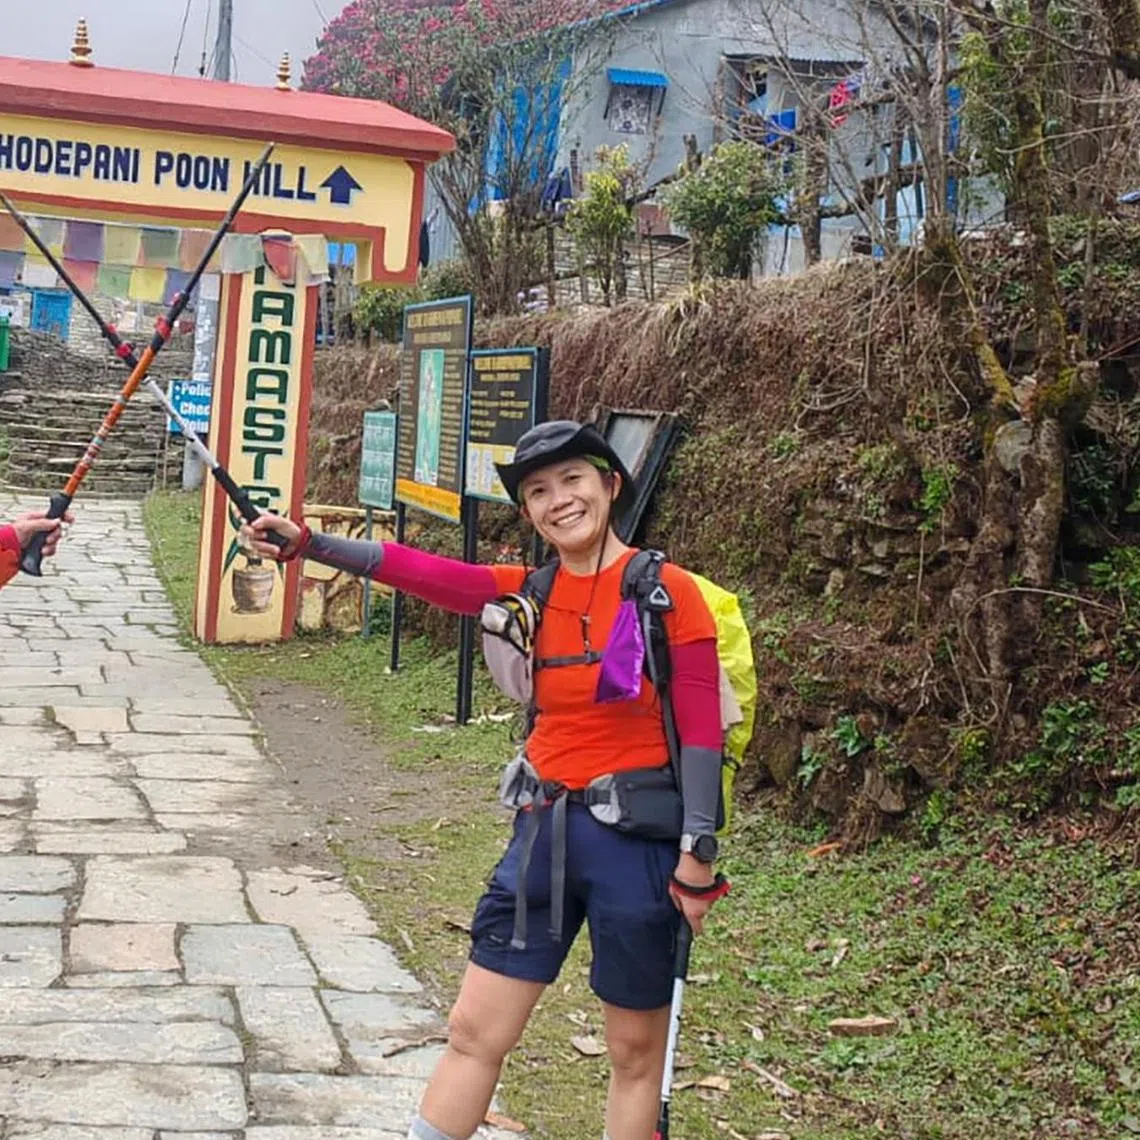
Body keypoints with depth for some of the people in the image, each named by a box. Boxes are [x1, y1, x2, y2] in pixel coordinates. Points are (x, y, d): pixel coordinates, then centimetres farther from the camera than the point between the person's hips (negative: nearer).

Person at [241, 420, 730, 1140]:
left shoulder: (669, 591, -10)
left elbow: (701, 733, -10)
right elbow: (422, 571, -7)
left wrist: (697, 857, -13)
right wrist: (306, 543, -17)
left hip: (637, 835, -5)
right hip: (544, 828, 5)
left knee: (636, 1052, 10)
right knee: (475, 1032, 9)